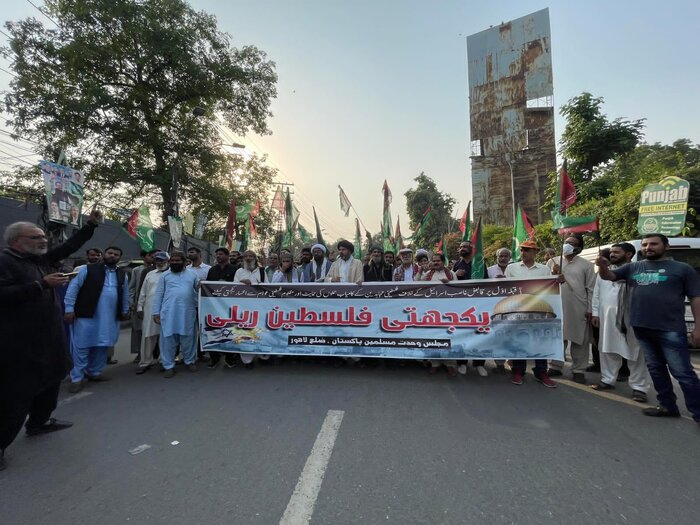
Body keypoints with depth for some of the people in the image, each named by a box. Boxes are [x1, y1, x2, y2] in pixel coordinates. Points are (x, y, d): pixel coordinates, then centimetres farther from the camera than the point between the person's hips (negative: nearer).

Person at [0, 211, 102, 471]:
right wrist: (42, 284, -25)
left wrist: (91, 224, 7)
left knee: (51, 379, 20)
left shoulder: (41, 259, 10)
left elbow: (70, 246, 13)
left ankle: (38, 422, 38)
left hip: (47, 336, 9)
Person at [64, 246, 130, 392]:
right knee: (82, 346, 2)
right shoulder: (88, 269, -3)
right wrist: (69, 309, -10)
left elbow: (125, 295, 18)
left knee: (102, 346, 13)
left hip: (110, 318, 4)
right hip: (86, 315, -4)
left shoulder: (123, 275, 10)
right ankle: (77, 378, 13)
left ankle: (94, 372, 28)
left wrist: (124, 311, 20)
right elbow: (73, 288, -5)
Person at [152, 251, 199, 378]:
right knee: (168, 339, 3)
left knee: (188, 338, 8)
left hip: (187, 312, 1)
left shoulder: (192, 274, 12)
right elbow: (158, 294, 6)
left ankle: (189, 361, 24)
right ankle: (169, 366, 13)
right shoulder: (165, 275, 9)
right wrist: (156, 312, 0)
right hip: (169, 312, 0)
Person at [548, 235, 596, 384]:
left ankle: (579, 370, 17)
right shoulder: (553, 262, 8)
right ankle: (555, 366, 18)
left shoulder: (586, 265, 3)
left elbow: (591, 289, 2)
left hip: (578, 309, -1)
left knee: (579, 340, 6)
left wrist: (590, 310, -3)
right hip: (557, 307, 2)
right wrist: (554, 275, -10)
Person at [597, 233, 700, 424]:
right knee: (655, 368, 13)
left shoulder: (682, 269, 3)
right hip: (642, 328, 4)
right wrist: (603, 266, -15)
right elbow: (608, 276, 9)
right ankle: (668, 406, 26)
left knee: (682, 371, -3)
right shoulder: (633, 267, 11)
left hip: (671, 329, -4)